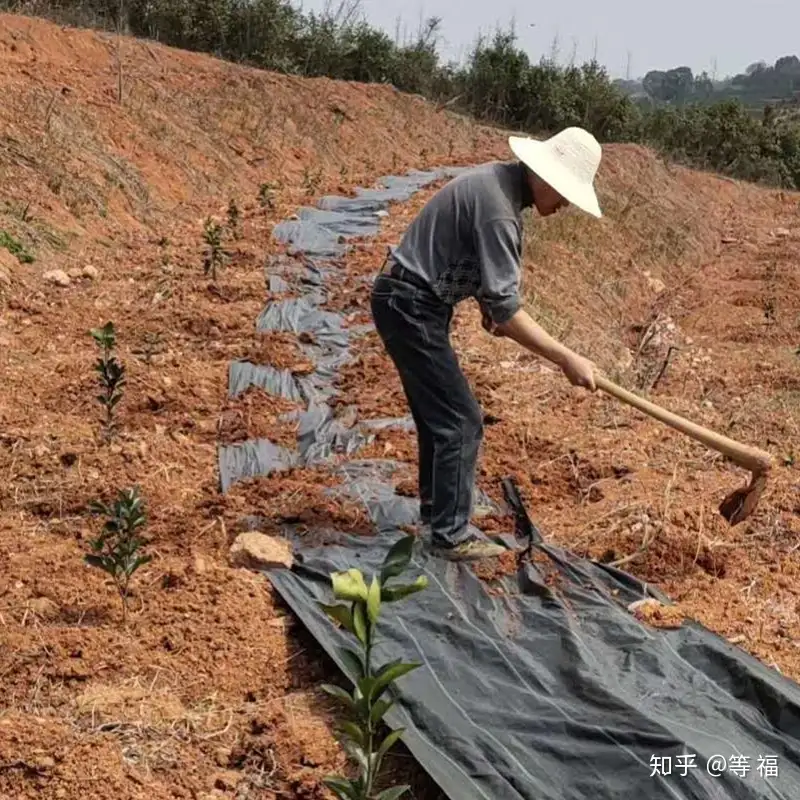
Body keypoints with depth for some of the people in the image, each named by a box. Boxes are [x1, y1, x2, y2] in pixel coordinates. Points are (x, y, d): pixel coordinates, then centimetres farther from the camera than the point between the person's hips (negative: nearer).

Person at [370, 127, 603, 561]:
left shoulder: (499, 178, 5)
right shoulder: (497, 207, -25)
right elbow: (506, 309, -27)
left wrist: (486, 303, 7)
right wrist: (567, 359, -25)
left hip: (411, 301, 10)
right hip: (410, 306, -10)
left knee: (439, 414, 19)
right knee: (460, 420, -6)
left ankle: (436, 511, 32)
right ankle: (452, 534, 1)